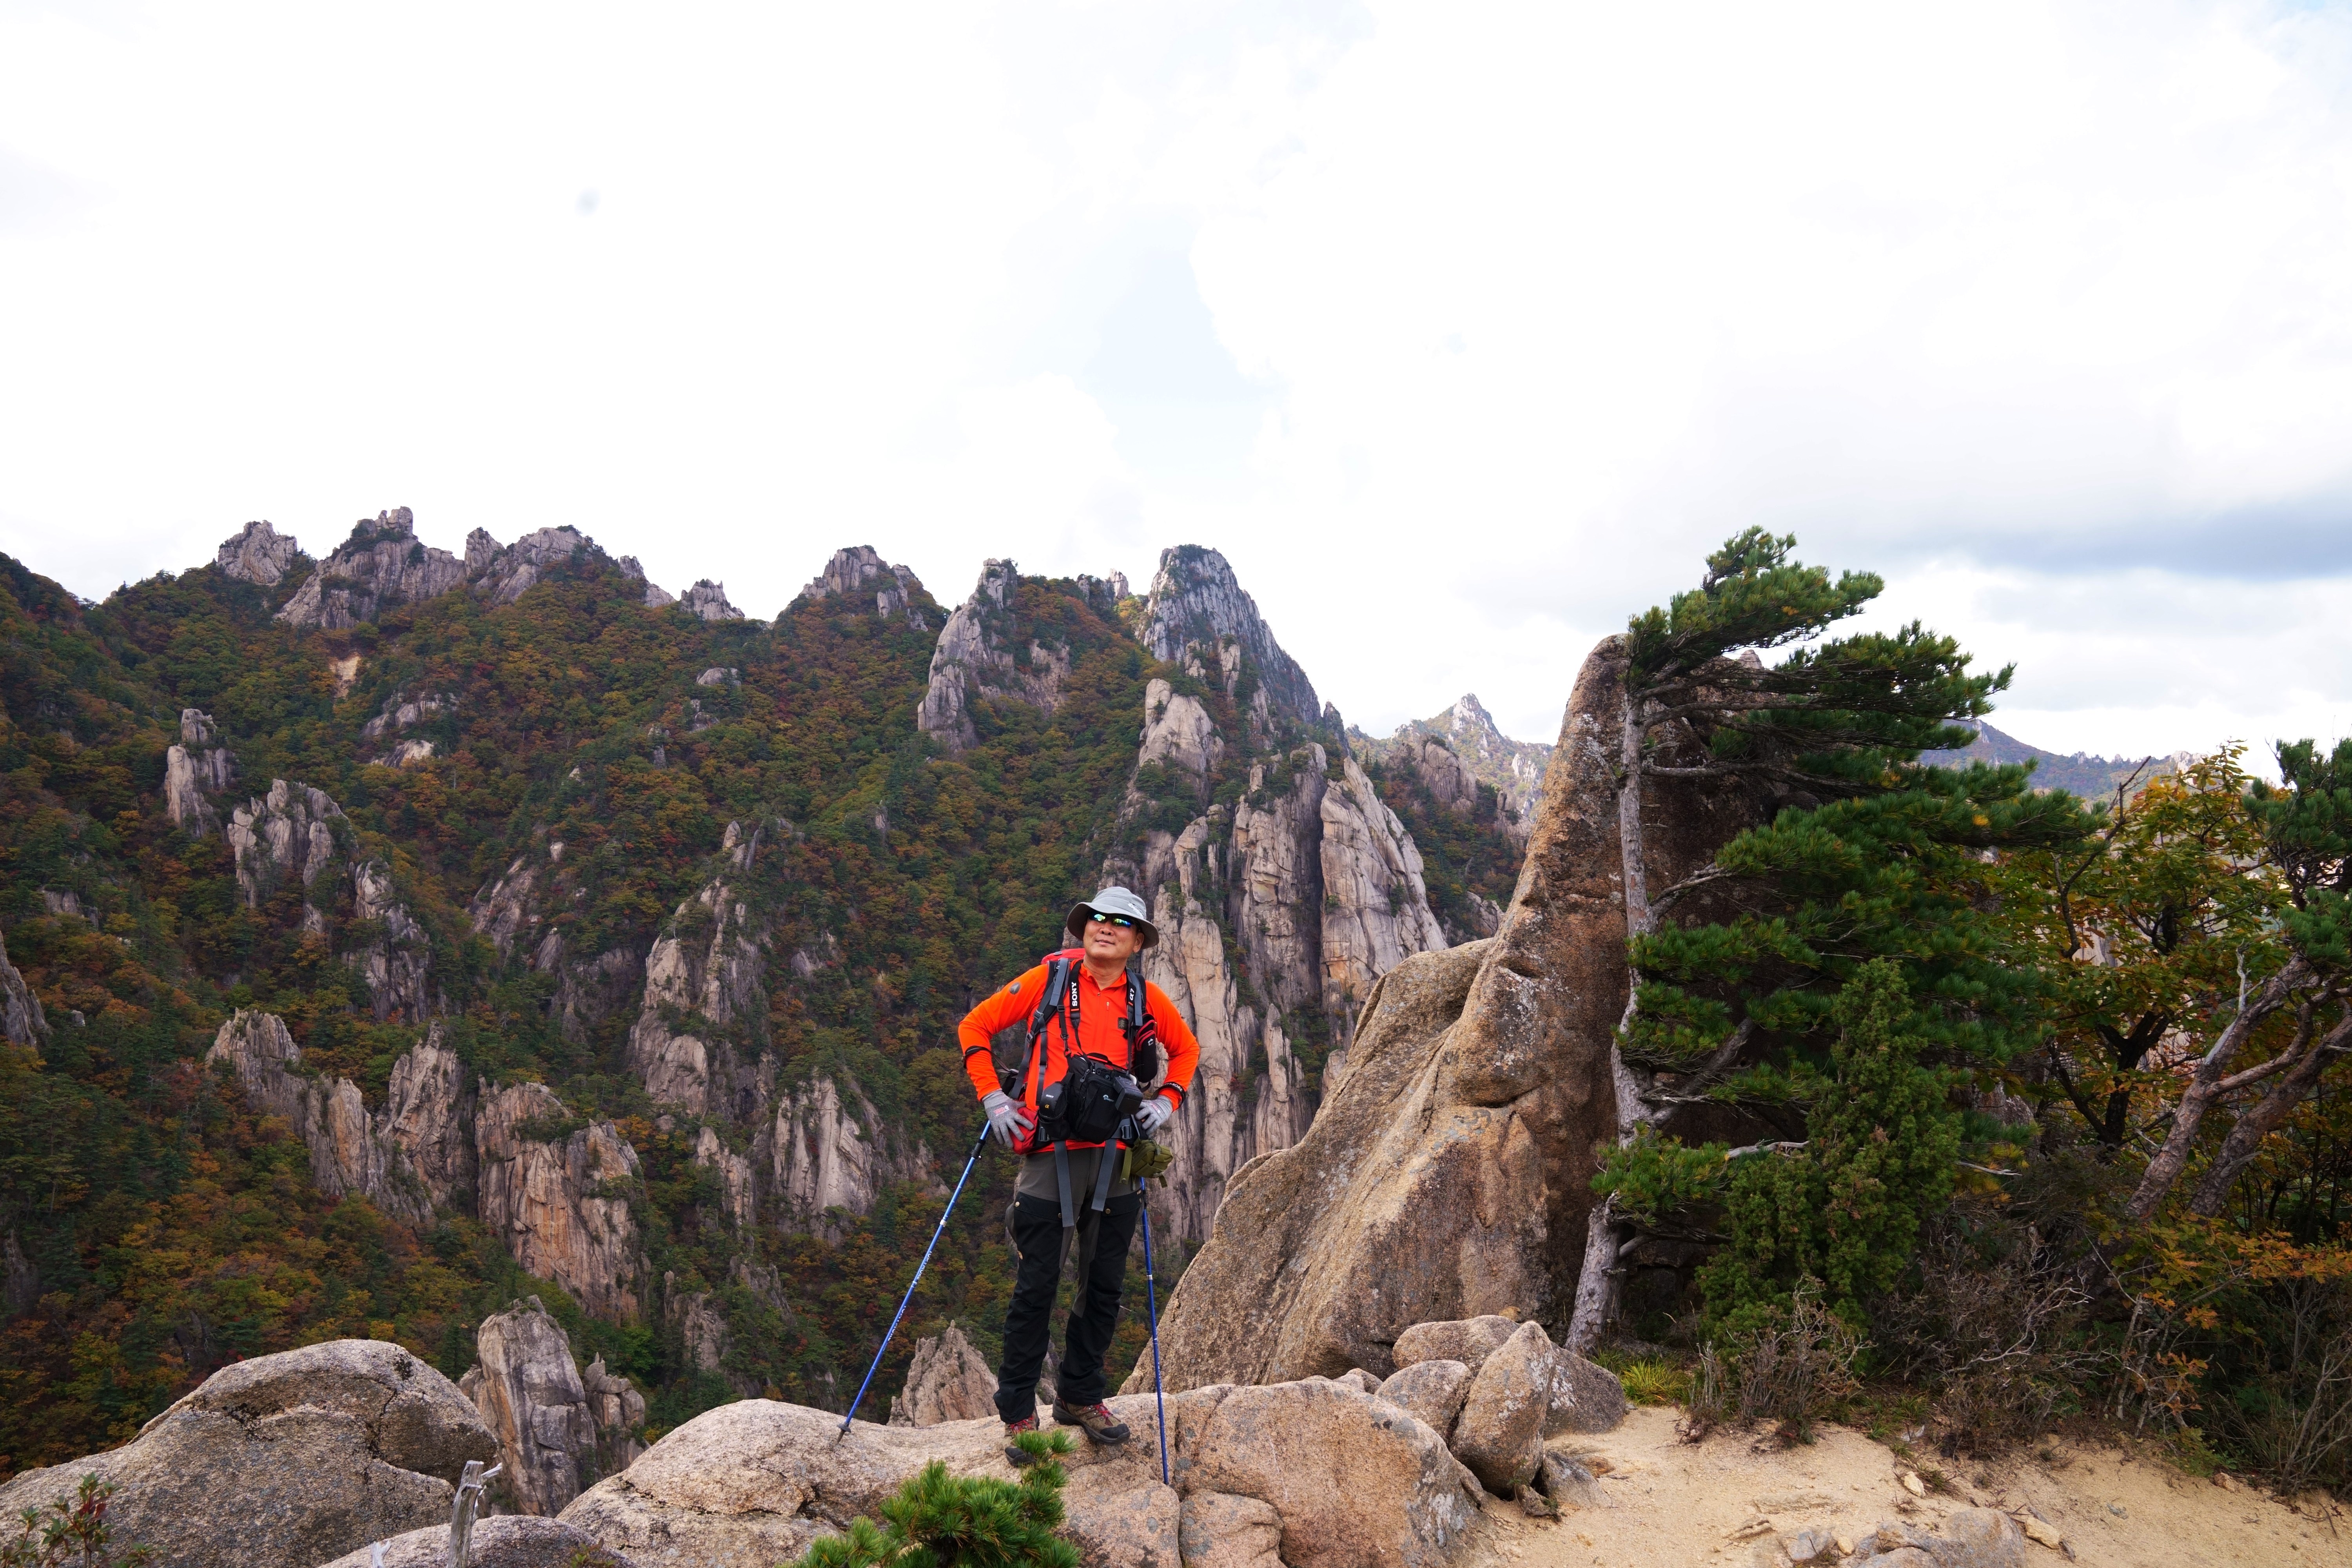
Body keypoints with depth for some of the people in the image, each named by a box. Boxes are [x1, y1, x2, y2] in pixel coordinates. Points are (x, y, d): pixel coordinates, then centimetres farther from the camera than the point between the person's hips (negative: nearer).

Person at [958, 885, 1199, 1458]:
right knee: (1037, 1285, -1)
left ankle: (1080, 1397, 27)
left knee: (1105, 1284, 11)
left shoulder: (1146, 998, 8)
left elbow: (1186, 1049, 26)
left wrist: (1167, 1100, 10)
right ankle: (1018, 1411, 10)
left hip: (1116, 1154, 4)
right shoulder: (1049, 981, 1)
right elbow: (975, 1026, 8)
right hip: (1052, 1152, -3)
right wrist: (992, 1097, -1)